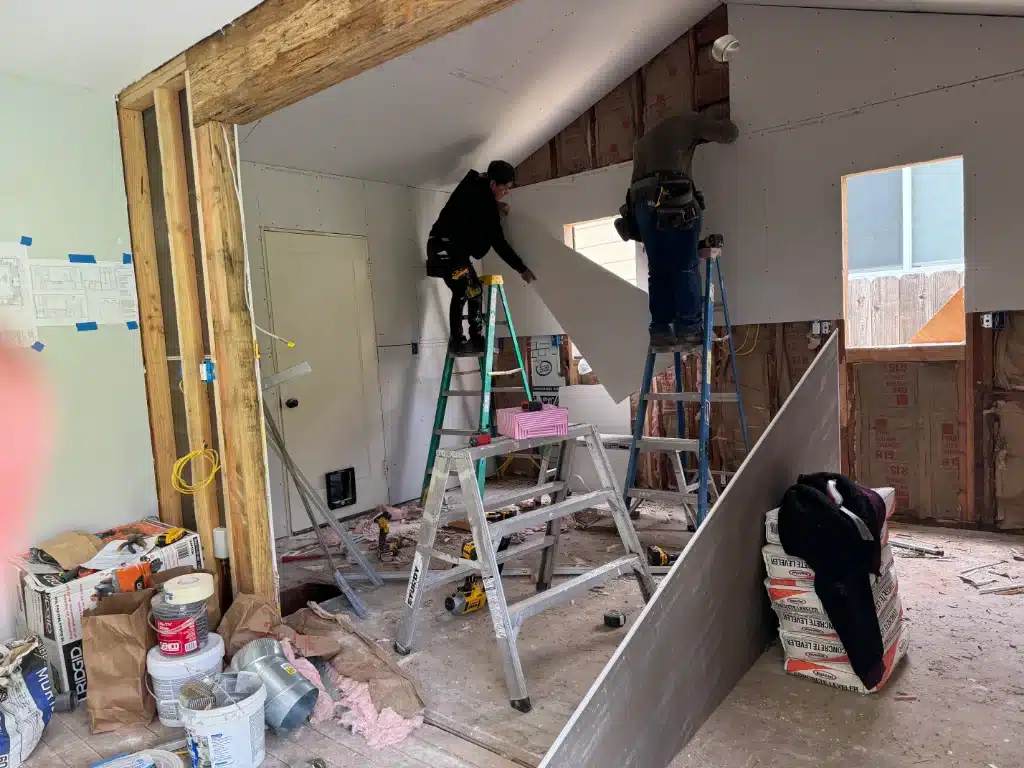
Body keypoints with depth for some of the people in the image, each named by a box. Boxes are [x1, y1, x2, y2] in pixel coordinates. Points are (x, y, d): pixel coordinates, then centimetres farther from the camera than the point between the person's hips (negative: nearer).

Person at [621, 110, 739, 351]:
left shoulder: (642, 141, 36)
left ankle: (660, 331, -3)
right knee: (685, 267, -6)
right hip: (674, 201, -5)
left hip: (642, 203, 6)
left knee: (658, 270, 4)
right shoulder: (685, 122, 18)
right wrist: (719, 126, 36)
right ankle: (689, 329, -12)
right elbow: (729, 133, 17)